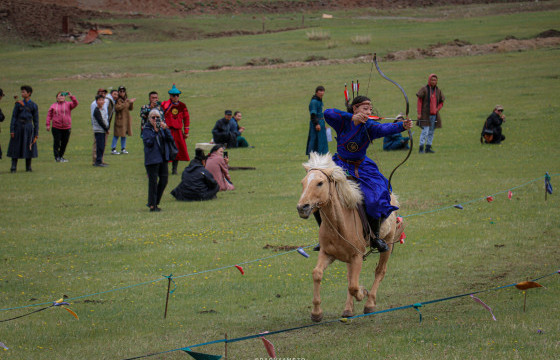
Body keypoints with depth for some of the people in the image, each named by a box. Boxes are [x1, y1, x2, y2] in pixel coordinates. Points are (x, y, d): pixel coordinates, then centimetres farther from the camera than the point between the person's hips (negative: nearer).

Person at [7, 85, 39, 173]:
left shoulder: (33, 106, 3)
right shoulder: (18, 104, 3)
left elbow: (36, 120, 5)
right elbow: (14, 117, 2)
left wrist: (36, 133, 2)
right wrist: (12, 130, -6)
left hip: (28, 127, 0)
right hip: (18, 126, 0)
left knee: (29, 148, 3)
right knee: (15, 147, -1)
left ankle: (28, 167, 12)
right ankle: (13, 167, 1)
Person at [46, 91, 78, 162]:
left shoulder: (68, 104, 6)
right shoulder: (53, 106, 5)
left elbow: (75, 104, -10)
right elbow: (49, 115, 7)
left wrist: (71, 96, -21)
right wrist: (48, 125, 0)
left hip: (66, 128, 1)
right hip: (56, 128, -1)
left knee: (64, 143, 7)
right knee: (56, 143, -2)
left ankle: (61, 156, 21)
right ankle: (56, 157, 5)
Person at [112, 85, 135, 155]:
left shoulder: (126, 99, 13)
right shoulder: (117, 100, -9)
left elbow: (131, 108, 13)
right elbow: (117, 108, -21)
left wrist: (131, 103, -5)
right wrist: (125, 103, -22)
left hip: (126, 119, 7)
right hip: (119, 119, -7)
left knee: (124, 134, 11)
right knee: (117, 134, -8)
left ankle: (123, 149, 19)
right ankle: (113, 149, -4)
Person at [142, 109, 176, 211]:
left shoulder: (162, 127, 10)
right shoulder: (146, 129, -5)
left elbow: (171, 139, 1)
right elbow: (148, 143, -17)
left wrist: (165, 129, -13)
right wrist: (155, 131, -22)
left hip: (163, 157, 6)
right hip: (152, 159, -6)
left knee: (164, 180, 8)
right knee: (153, 182, -5)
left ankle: (155, 202, 22)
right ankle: (152, 205, 2)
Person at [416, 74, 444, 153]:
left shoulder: (438, 91, 9)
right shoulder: (424, 89, -3)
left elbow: (441, 103, 16)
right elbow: (419, 101, -4)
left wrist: (437, 110, -2)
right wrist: (419, 113, -9)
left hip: (434, 115, 5)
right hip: (425, 114, -5)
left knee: (431, 132, 8)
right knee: (425, 131, -11)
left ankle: (428, 148, 14)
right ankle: (421, 148, -8)